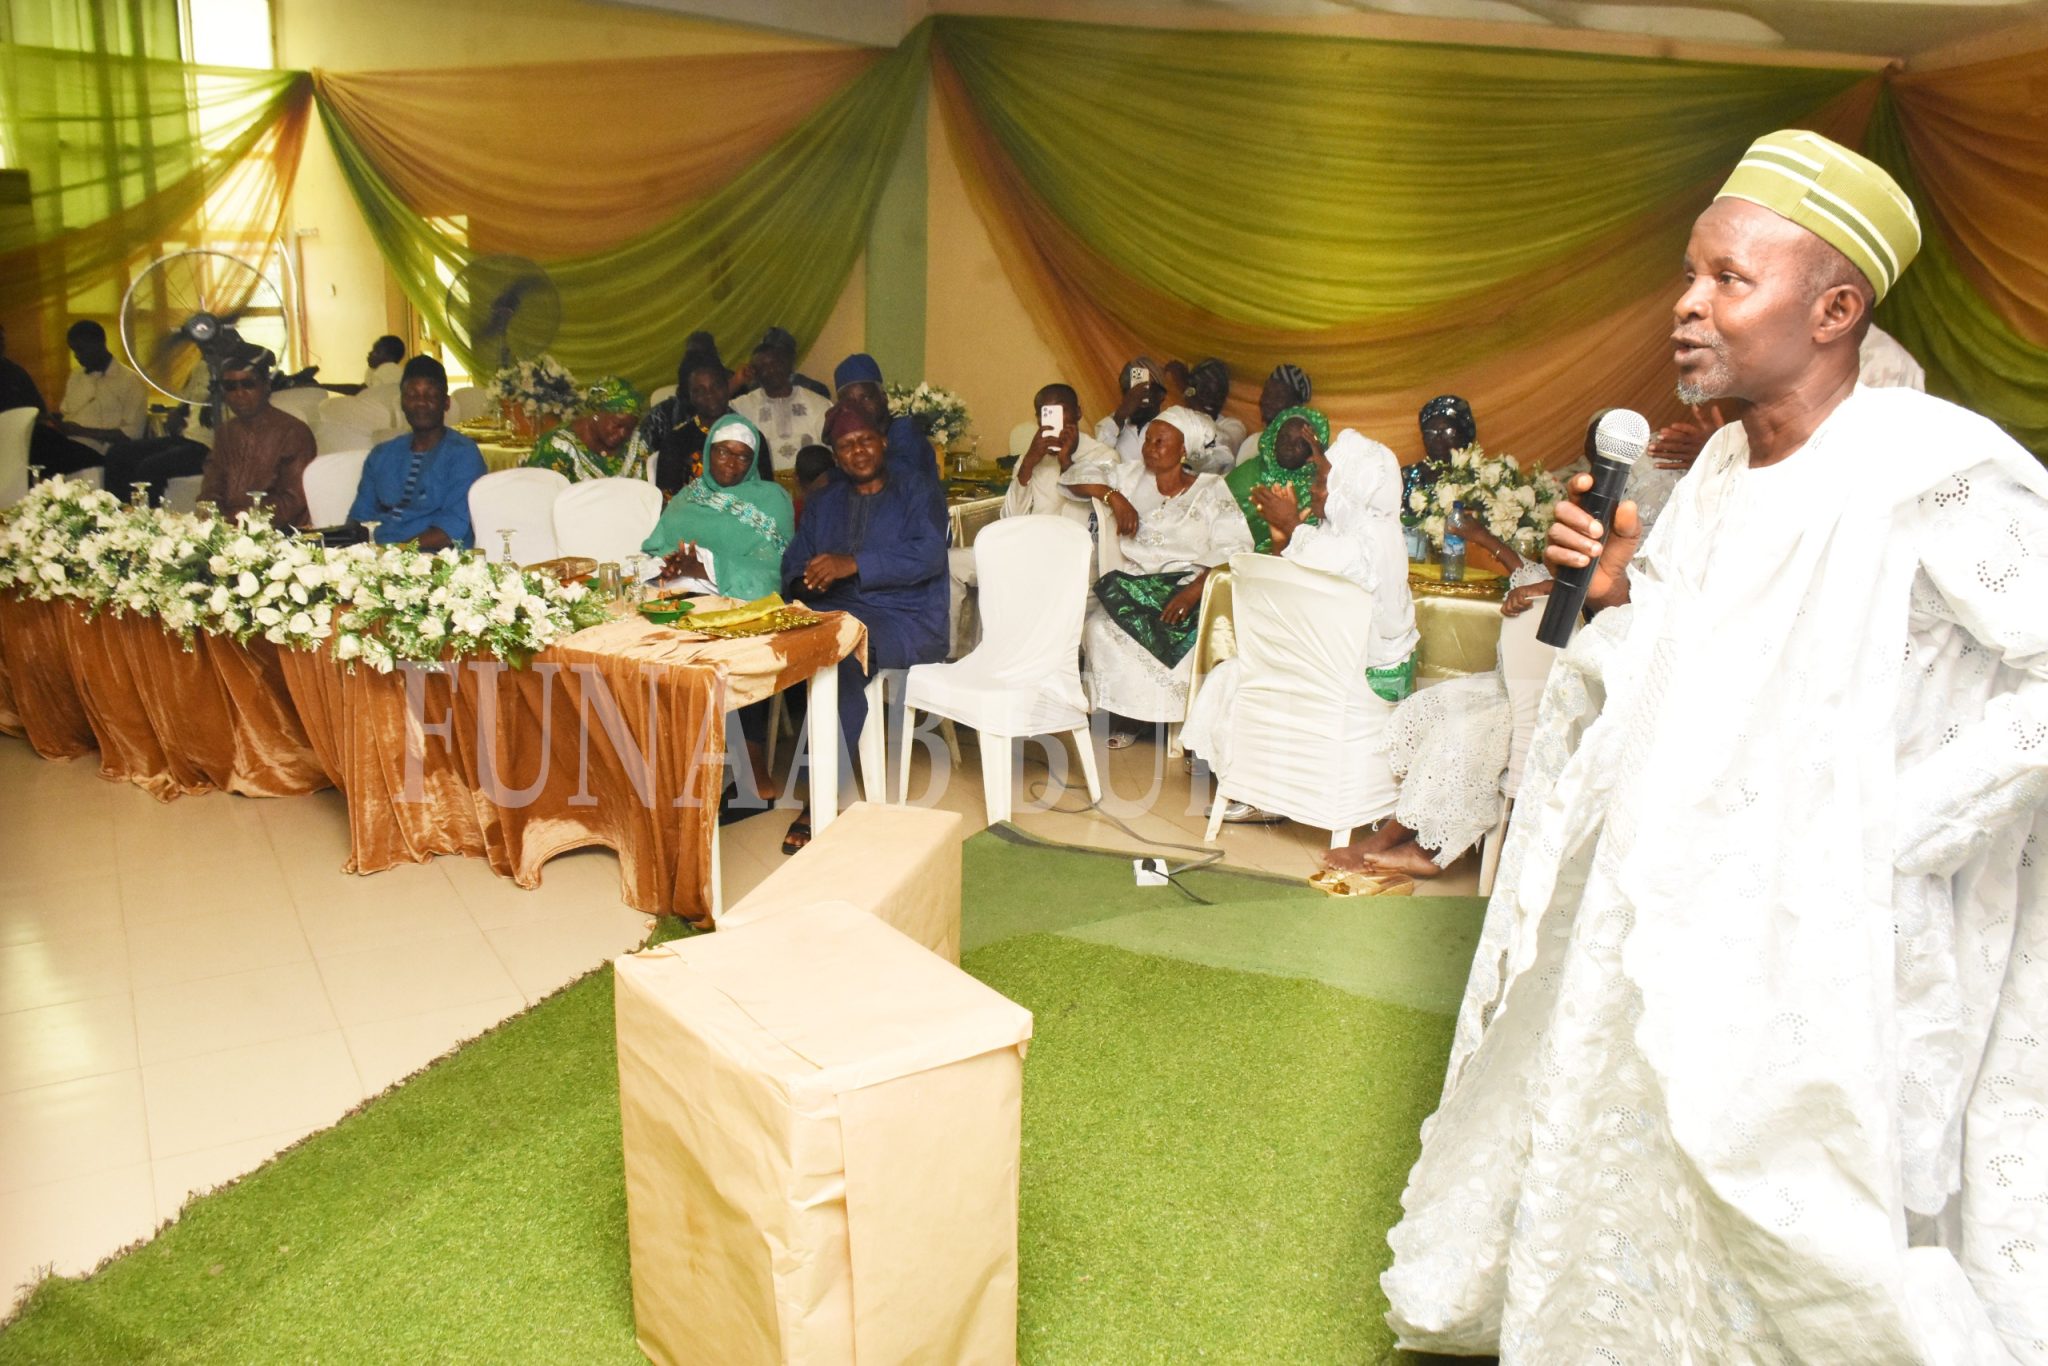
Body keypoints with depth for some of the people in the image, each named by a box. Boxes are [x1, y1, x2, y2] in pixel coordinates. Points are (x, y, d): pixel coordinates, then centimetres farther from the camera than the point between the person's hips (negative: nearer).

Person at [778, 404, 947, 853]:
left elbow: (930, 555, -11)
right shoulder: (824, 503, 24)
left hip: (906, 620, -4)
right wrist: (806, 581, -7)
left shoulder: (914, 495, 7)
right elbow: (793, 565, 18)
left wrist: (854, 563, -19)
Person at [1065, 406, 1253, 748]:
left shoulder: (1210, 490, 3)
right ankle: (1124, 717, -12)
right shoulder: (1132, 477, 14)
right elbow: (1075, 478, 15)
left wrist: (1193, 592, -22)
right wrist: (1113, 496, -3)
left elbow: (1234, 549, -8)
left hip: (1189, 587, -3)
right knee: (1098, 627, -27)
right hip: (1135, 587, 3)